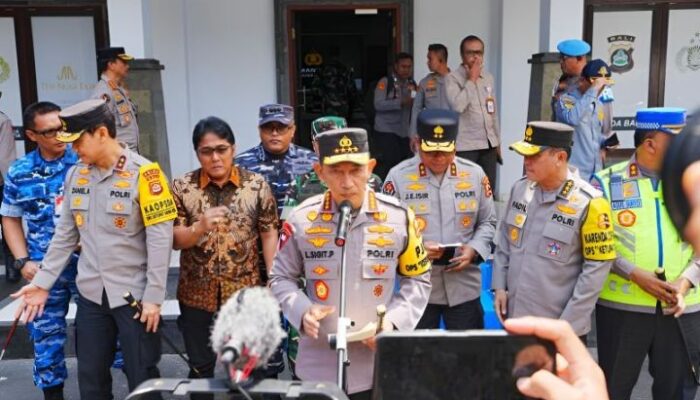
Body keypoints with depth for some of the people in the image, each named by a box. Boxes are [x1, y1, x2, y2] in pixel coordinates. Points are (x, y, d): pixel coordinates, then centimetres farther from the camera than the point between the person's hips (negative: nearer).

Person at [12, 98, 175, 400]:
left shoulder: (143, 173, -13)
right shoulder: (75, 174, 5)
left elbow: (160, 239, -14)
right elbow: (65, 235, 11)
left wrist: (153, 296, -15)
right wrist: (42, 282, 7)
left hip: (135, 294, -5)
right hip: (91, 294, 5)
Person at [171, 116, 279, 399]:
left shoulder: (256, 185, -4)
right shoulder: (181, 187, -4)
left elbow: (269, 234, -1)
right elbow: (174, 240, -6)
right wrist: (200, 226, -25)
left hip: (245, 290, 0)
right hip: (196, 293, 1)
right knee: (201, 365, 14)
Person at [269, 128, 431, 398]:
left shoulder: (399, 217, -3)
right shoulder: (301, 220, -5)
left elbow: (417, 279, 7)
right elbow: (281, 278, 7)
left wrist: (394, 320, -8)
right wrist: (302, 311, -12)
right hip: (318, 367, 0)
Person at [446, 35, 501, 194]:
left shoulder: (488, 78, 13)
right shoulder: (453, 78, -6)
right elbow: (457, 106, -24)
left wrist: (497, 141, 18)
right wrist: (471, 79, -14)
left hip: (488, 144, 6)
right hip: (465, 145, -6)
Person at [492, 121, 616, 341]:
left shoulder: (588, 203, -17)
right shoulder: (520, 188, 1)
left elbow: (597, 266, -14)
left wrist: (569, 322, -14)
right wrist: (500, 286, 5)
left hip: (560, 327, -5)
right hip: (515, 317, 6)